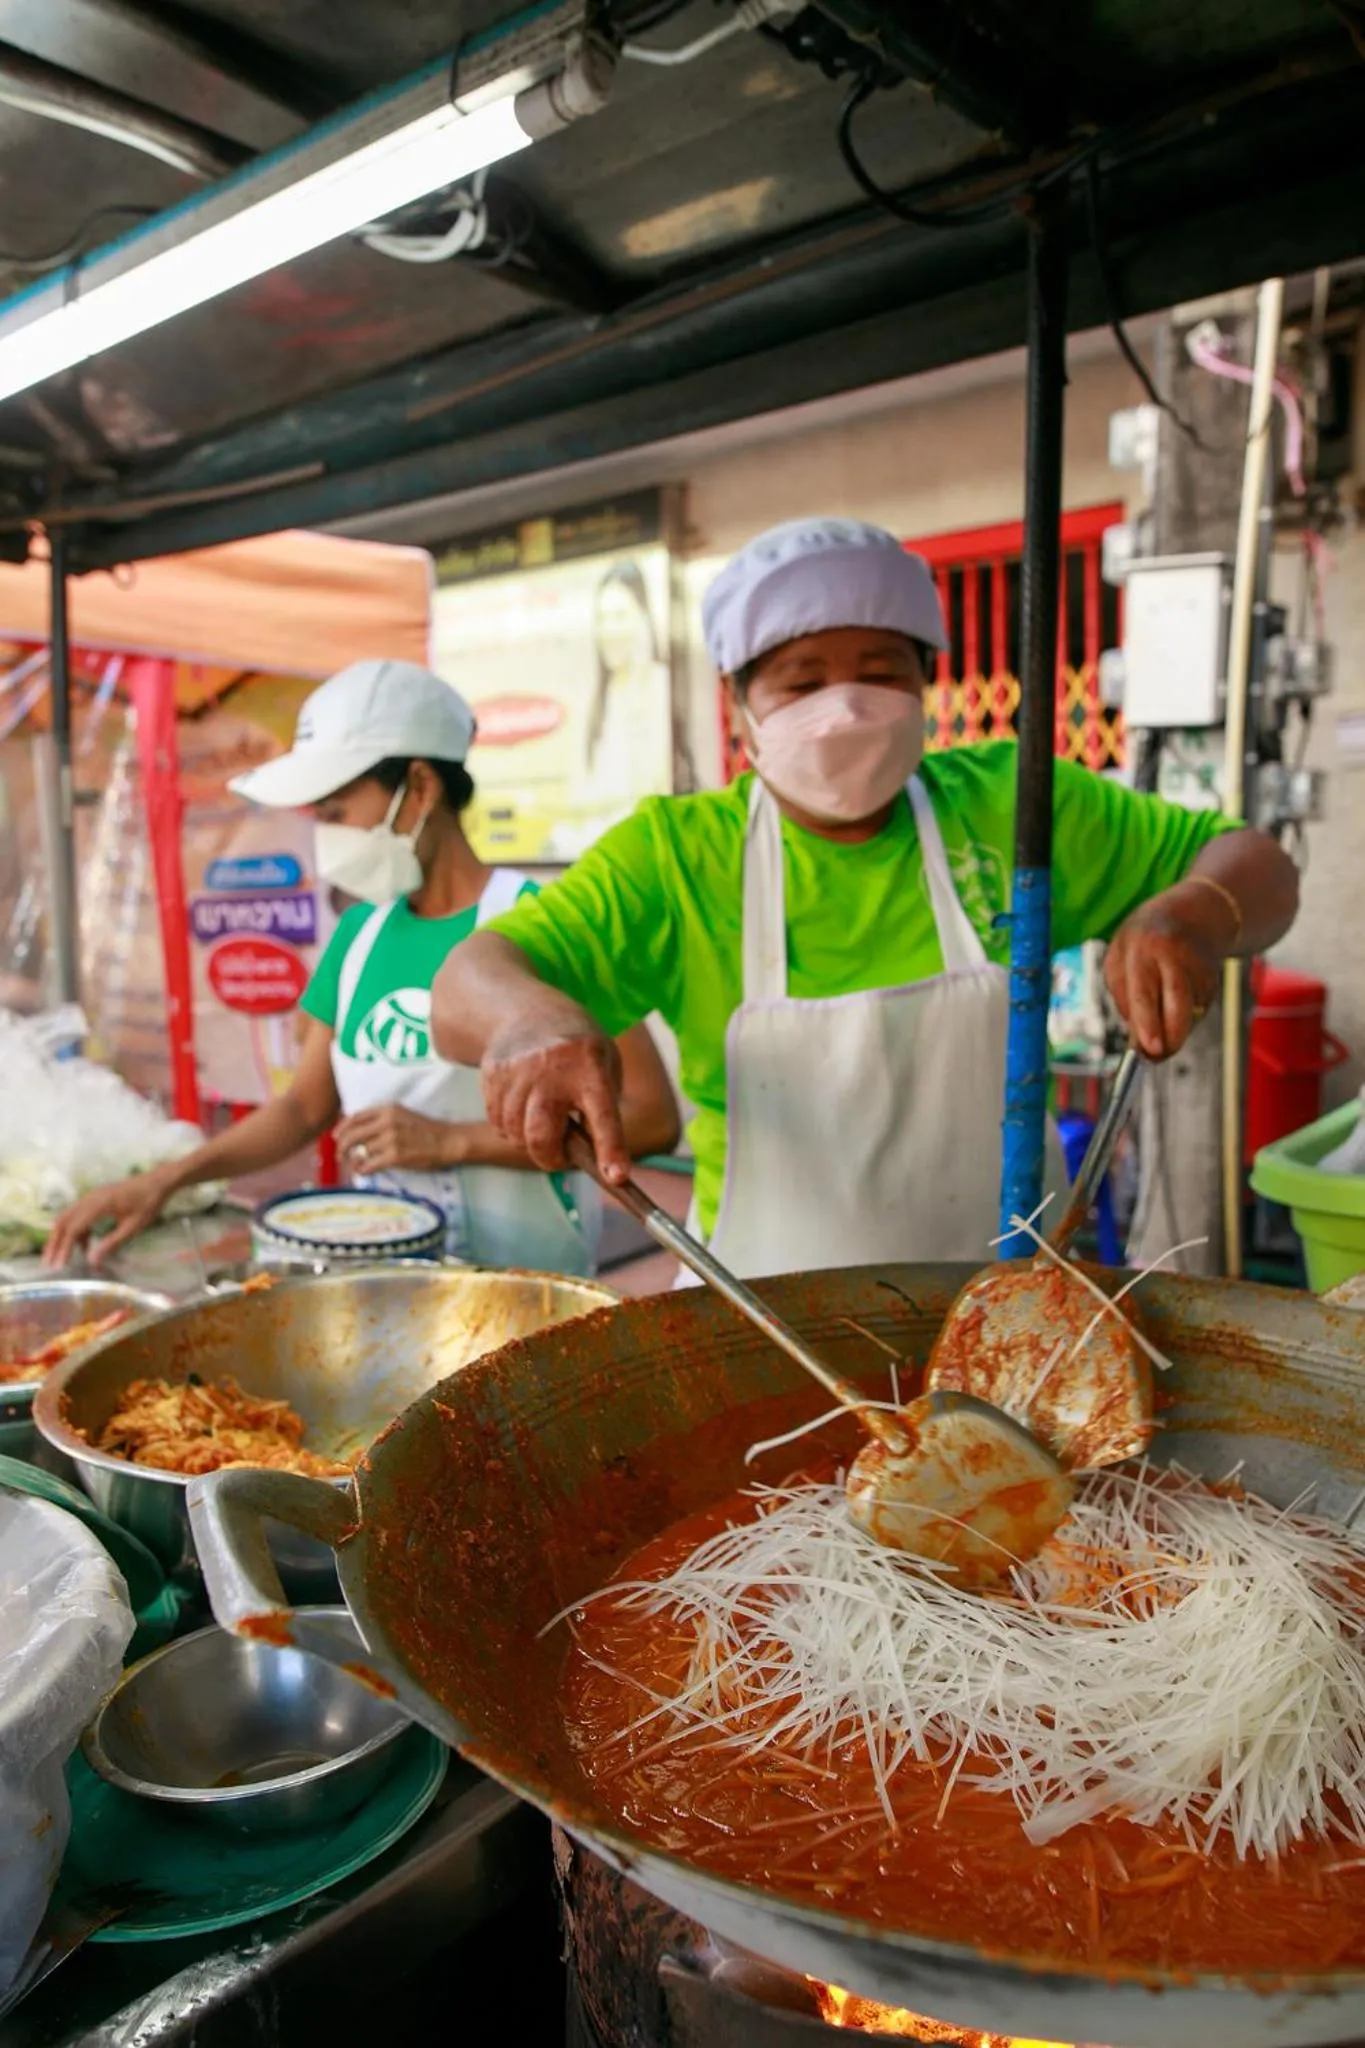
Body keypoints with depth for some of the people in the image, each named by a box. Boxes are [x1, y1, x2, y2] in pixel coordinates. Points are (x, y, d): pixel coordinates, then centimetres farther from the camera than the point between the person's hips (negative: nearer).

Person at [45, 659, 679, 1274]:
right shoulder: (360, 931, 7)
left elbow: (651, 1118, -14)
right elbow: (308, 1105, 15)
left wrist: (452, 1142, -16)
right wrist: (167, 1179, 3)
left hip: (520, 1286, -5)